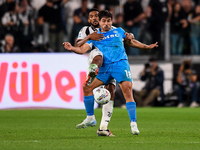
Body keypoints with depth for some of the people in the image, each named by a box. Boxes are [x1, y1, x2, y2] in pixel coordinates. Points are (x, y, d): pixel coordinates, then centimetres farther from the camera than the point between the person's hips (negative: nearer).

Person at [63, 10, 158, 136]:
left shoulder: (119, 31, 12)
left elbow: (131, 42, 27)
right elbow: (83, 49, -1)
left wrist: (147, 47, 23)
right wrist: (72, 48, -20)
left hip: (121, 64, -2)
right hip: (105, 68, 2)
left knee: (128, 91, -18)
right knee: (87, 87, -8)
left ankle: (133, 125, -17)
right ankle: (90, 118, 7)